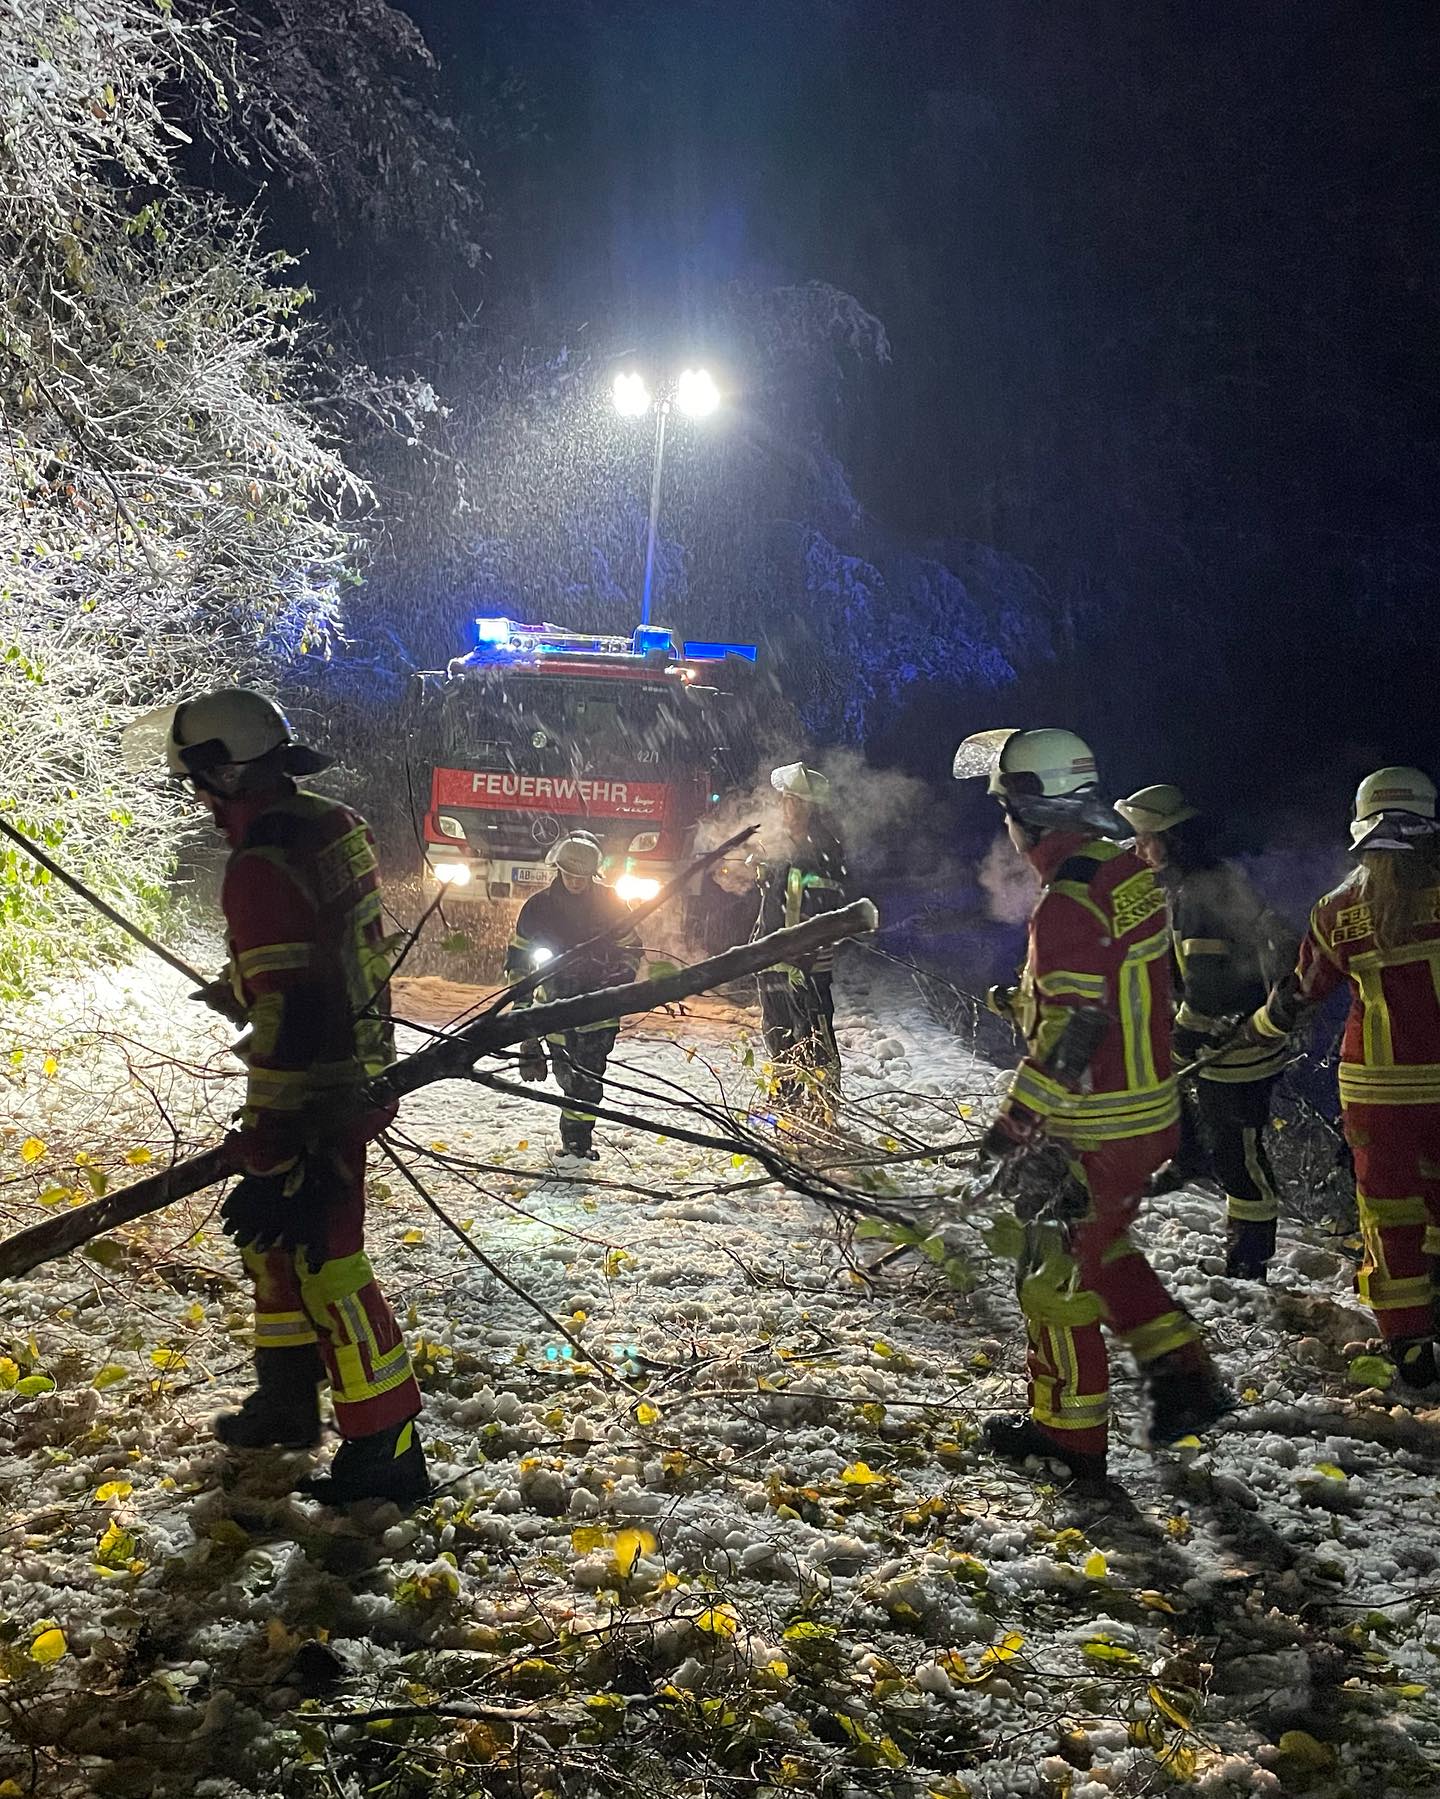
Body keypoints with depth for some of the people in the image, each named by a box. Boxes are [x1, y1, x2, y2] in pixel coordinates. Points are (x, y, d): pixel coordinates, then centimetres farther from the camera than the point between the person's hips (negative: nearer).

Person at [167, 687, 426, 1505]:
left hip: (313, 1096, -10)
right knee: (277, 1238, 23)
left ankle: (388, 1452, 10)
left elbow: (287, 1020, -27)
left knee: (321, 1261, 0)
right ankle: (287, 1400, 38)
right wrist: (240, 989, 35)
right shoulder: (338, 825, 5)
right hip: (360, 1066, 10)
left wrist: (271, 1163, -24)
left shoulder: (261, 869, -24)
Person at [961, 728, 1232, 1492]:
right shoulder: (1130, 869, 5)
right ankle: (1184, 1376, 28)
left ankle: (1067, 1433, 19)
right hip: (1152, 1107, 9)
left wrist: (1013, 1127, -19)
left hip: (1095, 1129, -9)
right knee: (1103, 1251, 25)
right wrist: (1026, 999, 18)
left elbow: (1071, 1035, -26)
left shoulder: (1068, 900, -24)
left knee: (1056, 1272, 6)